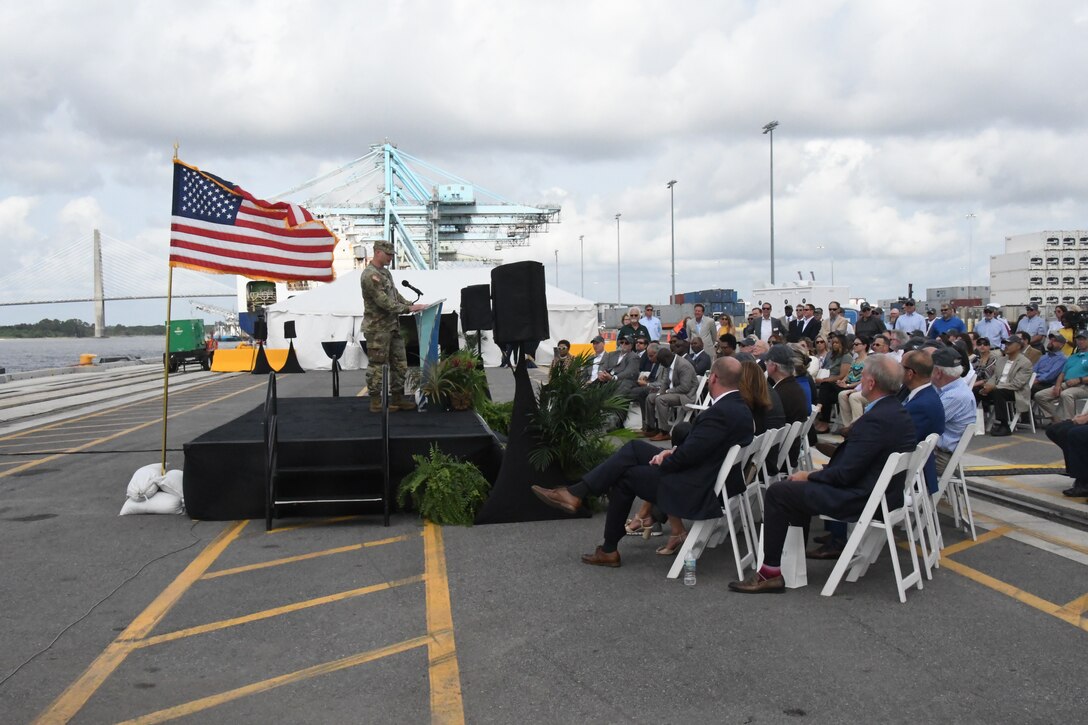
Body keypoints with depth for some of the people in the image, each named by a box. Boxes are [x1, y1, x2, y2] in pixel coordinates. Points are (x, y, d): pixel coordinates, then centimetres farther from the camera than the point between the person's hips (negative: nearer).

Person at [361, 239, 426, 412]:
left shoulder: (385, 272, 13)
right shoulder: (370, 275, -17)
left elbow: (395, 295, 20)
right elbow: (384, 302, -22)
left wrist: (412, 305, 7)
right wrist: (409, 309, -19)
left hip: (393, 326, 9)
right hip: (378, 328, -9)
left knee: (399, 364, 12)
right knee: (377, 366, 0)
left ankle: (397, 398, 21)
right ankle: (376, 402, 8)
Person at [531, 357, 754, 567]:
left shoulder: (721, 412, -25)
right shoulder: (739, 406, 6)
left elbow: (687, 455, -25)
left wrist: (662, 461, -6)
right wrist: (673, 452, 0)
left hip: (697, 489, -9)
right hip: (711, 474, 9)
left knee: (624, 476, 5)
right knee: (634, 448, 7)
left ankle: (609, 550, 19)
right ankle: (576, 493, 5)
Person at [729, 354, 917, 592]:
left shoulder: (875, 419, -24)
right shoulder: (899, 412, 7)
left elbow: (845, 473, -23)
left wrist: (809, 476, -7)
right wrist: (816, 474, 10)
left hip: (862, 499, -10)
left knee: (777, 492, -6)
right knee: (801, 485, 25)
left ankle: (770, 572, -1)